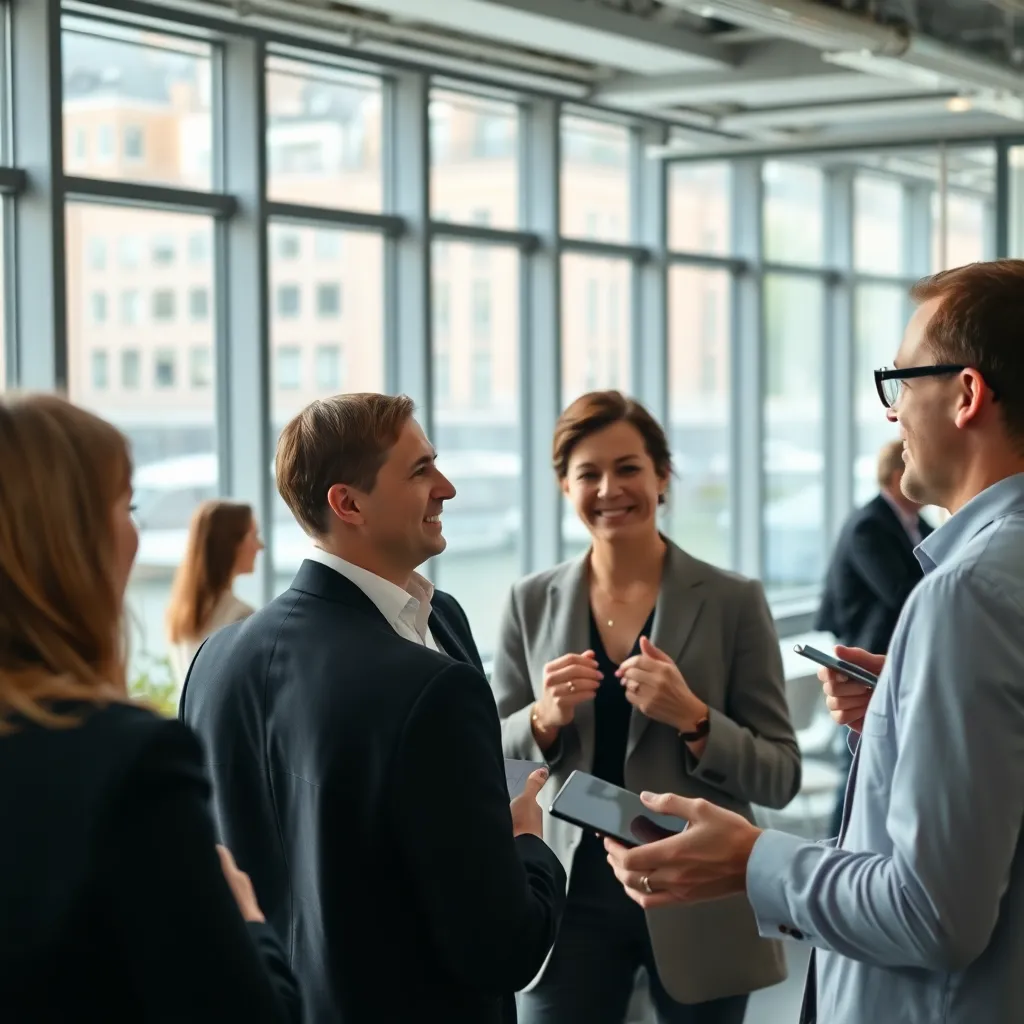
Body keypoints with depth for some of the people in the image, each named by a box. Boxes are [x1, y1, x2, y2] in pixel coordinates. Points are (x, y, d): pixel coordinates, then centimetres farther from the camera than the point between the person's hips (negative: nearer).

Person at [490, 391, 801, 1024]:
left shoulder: (733, 602, -5)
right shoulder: (531, 603, 2)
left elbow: (781, 778, -5)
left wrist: (693, 719, -21)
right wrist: (545, 718, -14)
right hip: (572, 896, 2)